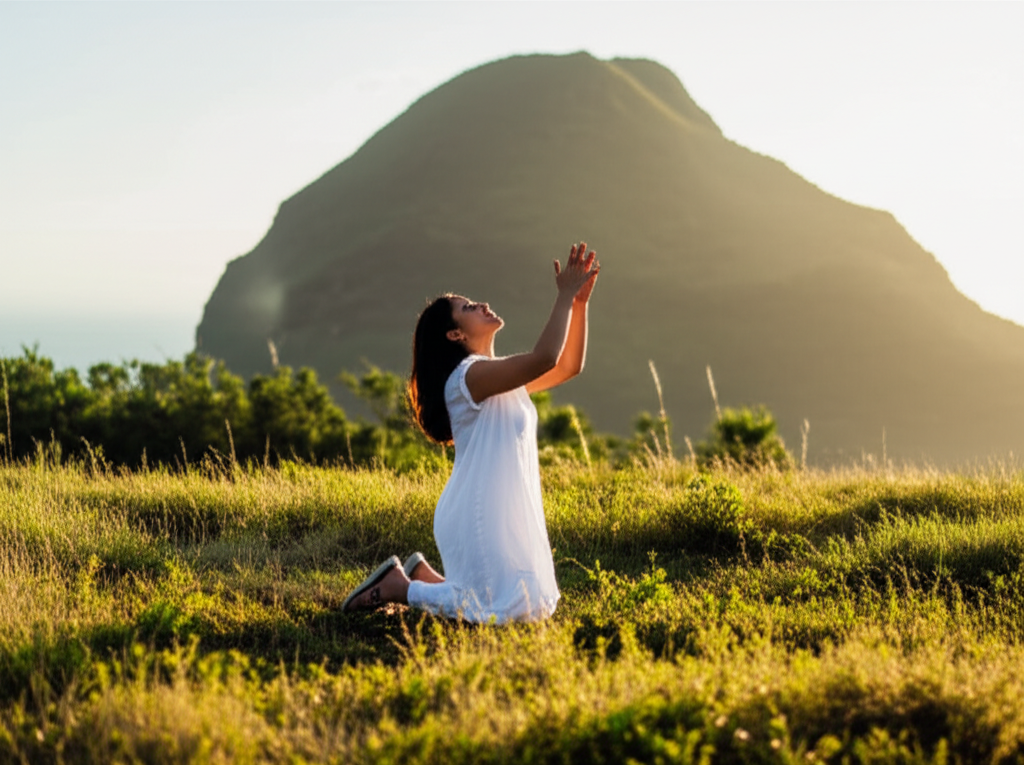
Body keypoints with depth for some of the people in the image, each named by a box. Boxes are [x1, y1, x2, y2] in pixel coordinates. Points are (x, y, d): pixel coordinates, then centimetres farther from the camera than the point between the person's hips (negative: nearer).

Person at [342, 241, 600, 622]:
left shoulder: (504, 377, 14)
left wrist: (579, 302, 3)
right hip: (480, 517, -10)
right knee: (503, 612, -10)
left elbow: (568, 366, 14)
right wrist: (564, 297, -20)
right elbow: (544, 358, -29)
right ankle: (396, 587, 4)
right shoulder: (469, 375, -16)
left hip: (508, 514, 10)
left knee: (536, 606, 15)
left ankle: (424, 575, 23)